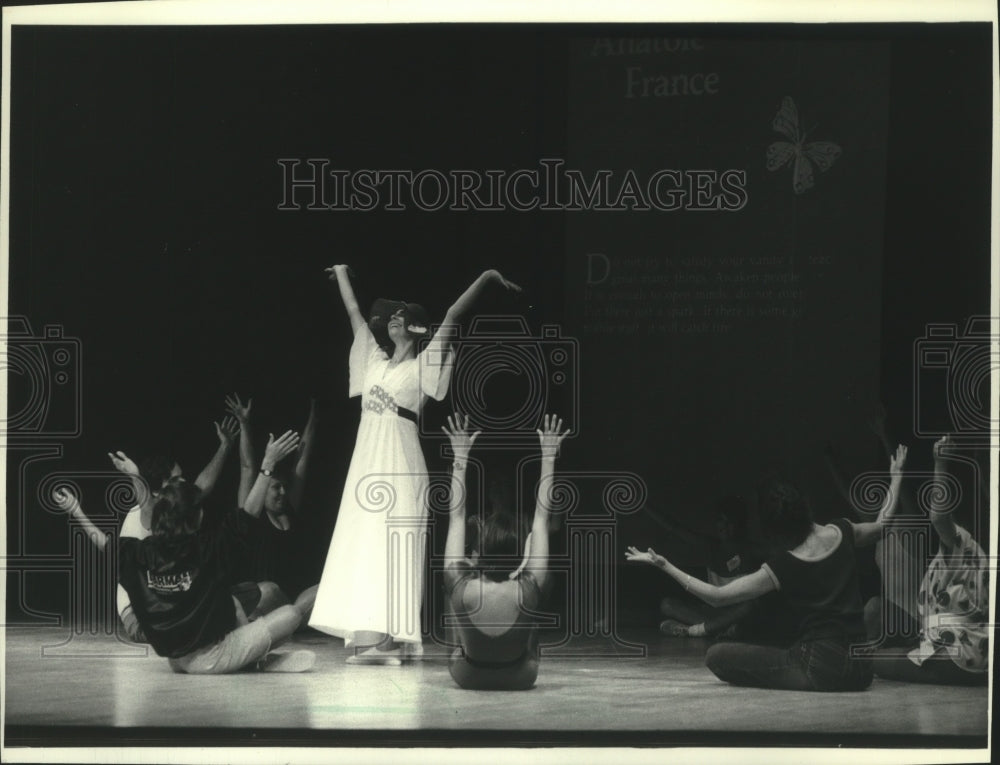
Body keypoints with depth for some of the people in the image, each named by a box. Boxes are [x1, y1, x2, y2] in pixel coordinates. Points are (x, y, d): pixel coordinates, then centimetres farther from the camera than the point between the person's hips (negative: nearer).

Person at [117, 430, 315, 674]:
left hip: (174, 659, 7)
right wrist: (269, 462, -8)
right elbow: (251, 511, -13)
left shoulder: (138, 553, -7)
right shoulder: (208, 547, -19)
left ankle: (257, 657, 20)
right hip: (208, 661, -7)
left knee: (231, 602, 31)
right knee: (290, 614, 0)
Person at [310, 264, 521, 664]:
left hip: (400, 465, -6)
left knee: (393, 549, -10)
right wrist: (342, 274, 36)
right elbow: (354, 311, 27)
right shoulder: (375, 360, 17)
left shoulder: (422, 366, 2)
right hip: (368, 462, 6)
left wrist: (486, 278, -8)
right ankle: (370, 636, 3)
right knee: (363, 547, 2)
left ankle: (392, 639, -13)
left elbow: (452, 315, -4)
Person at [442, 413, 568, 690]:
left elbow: (456, 517, -19)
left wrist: (460, 457, -13)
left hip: (467, 675, 0)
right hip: (519, 678, 0)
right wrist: (548, 458, -15)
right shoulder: (529, 591, -31)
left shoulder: (461, 588, -31)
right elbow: (541, 519, -22)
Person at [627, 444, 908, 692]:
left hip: (819, 669, -6)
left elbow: (716, 595, -6)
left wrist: (665, 565, -3)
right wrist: (895, 479, 41)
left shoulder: (781, 567, -10)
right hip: (860, 672, 6)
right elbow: (882, 525, 25)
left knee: (716, 656, -2)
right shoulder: (841, 533, 1)